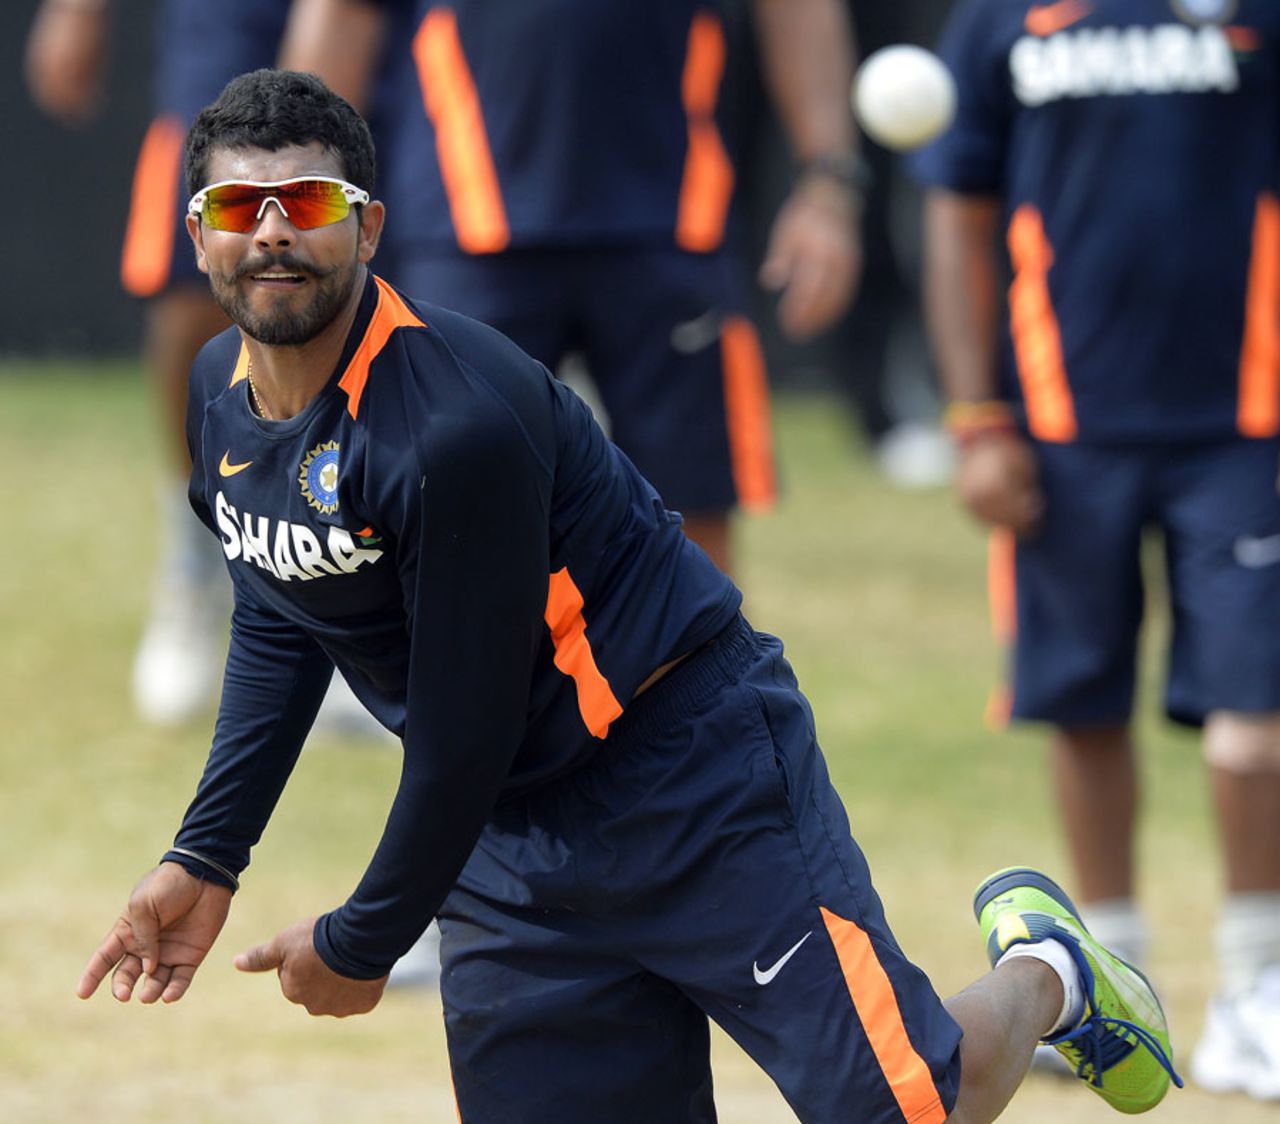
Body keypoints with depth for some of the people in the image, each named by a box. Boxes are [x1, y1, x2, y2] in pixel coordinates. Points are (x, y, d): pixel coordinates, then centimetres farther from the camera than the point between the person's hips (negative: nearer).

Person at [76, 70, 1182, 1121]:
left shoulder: (457, 420, -27)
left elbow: (465, 736, -23)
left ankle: (1039, 971, 26)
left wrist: (363, 945, -13)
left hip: (696, 775, -8)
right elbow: (277, 627, 19)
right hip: (506, 834, 8)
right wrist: (206, 859, 13)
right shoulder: (221, 393, 1)